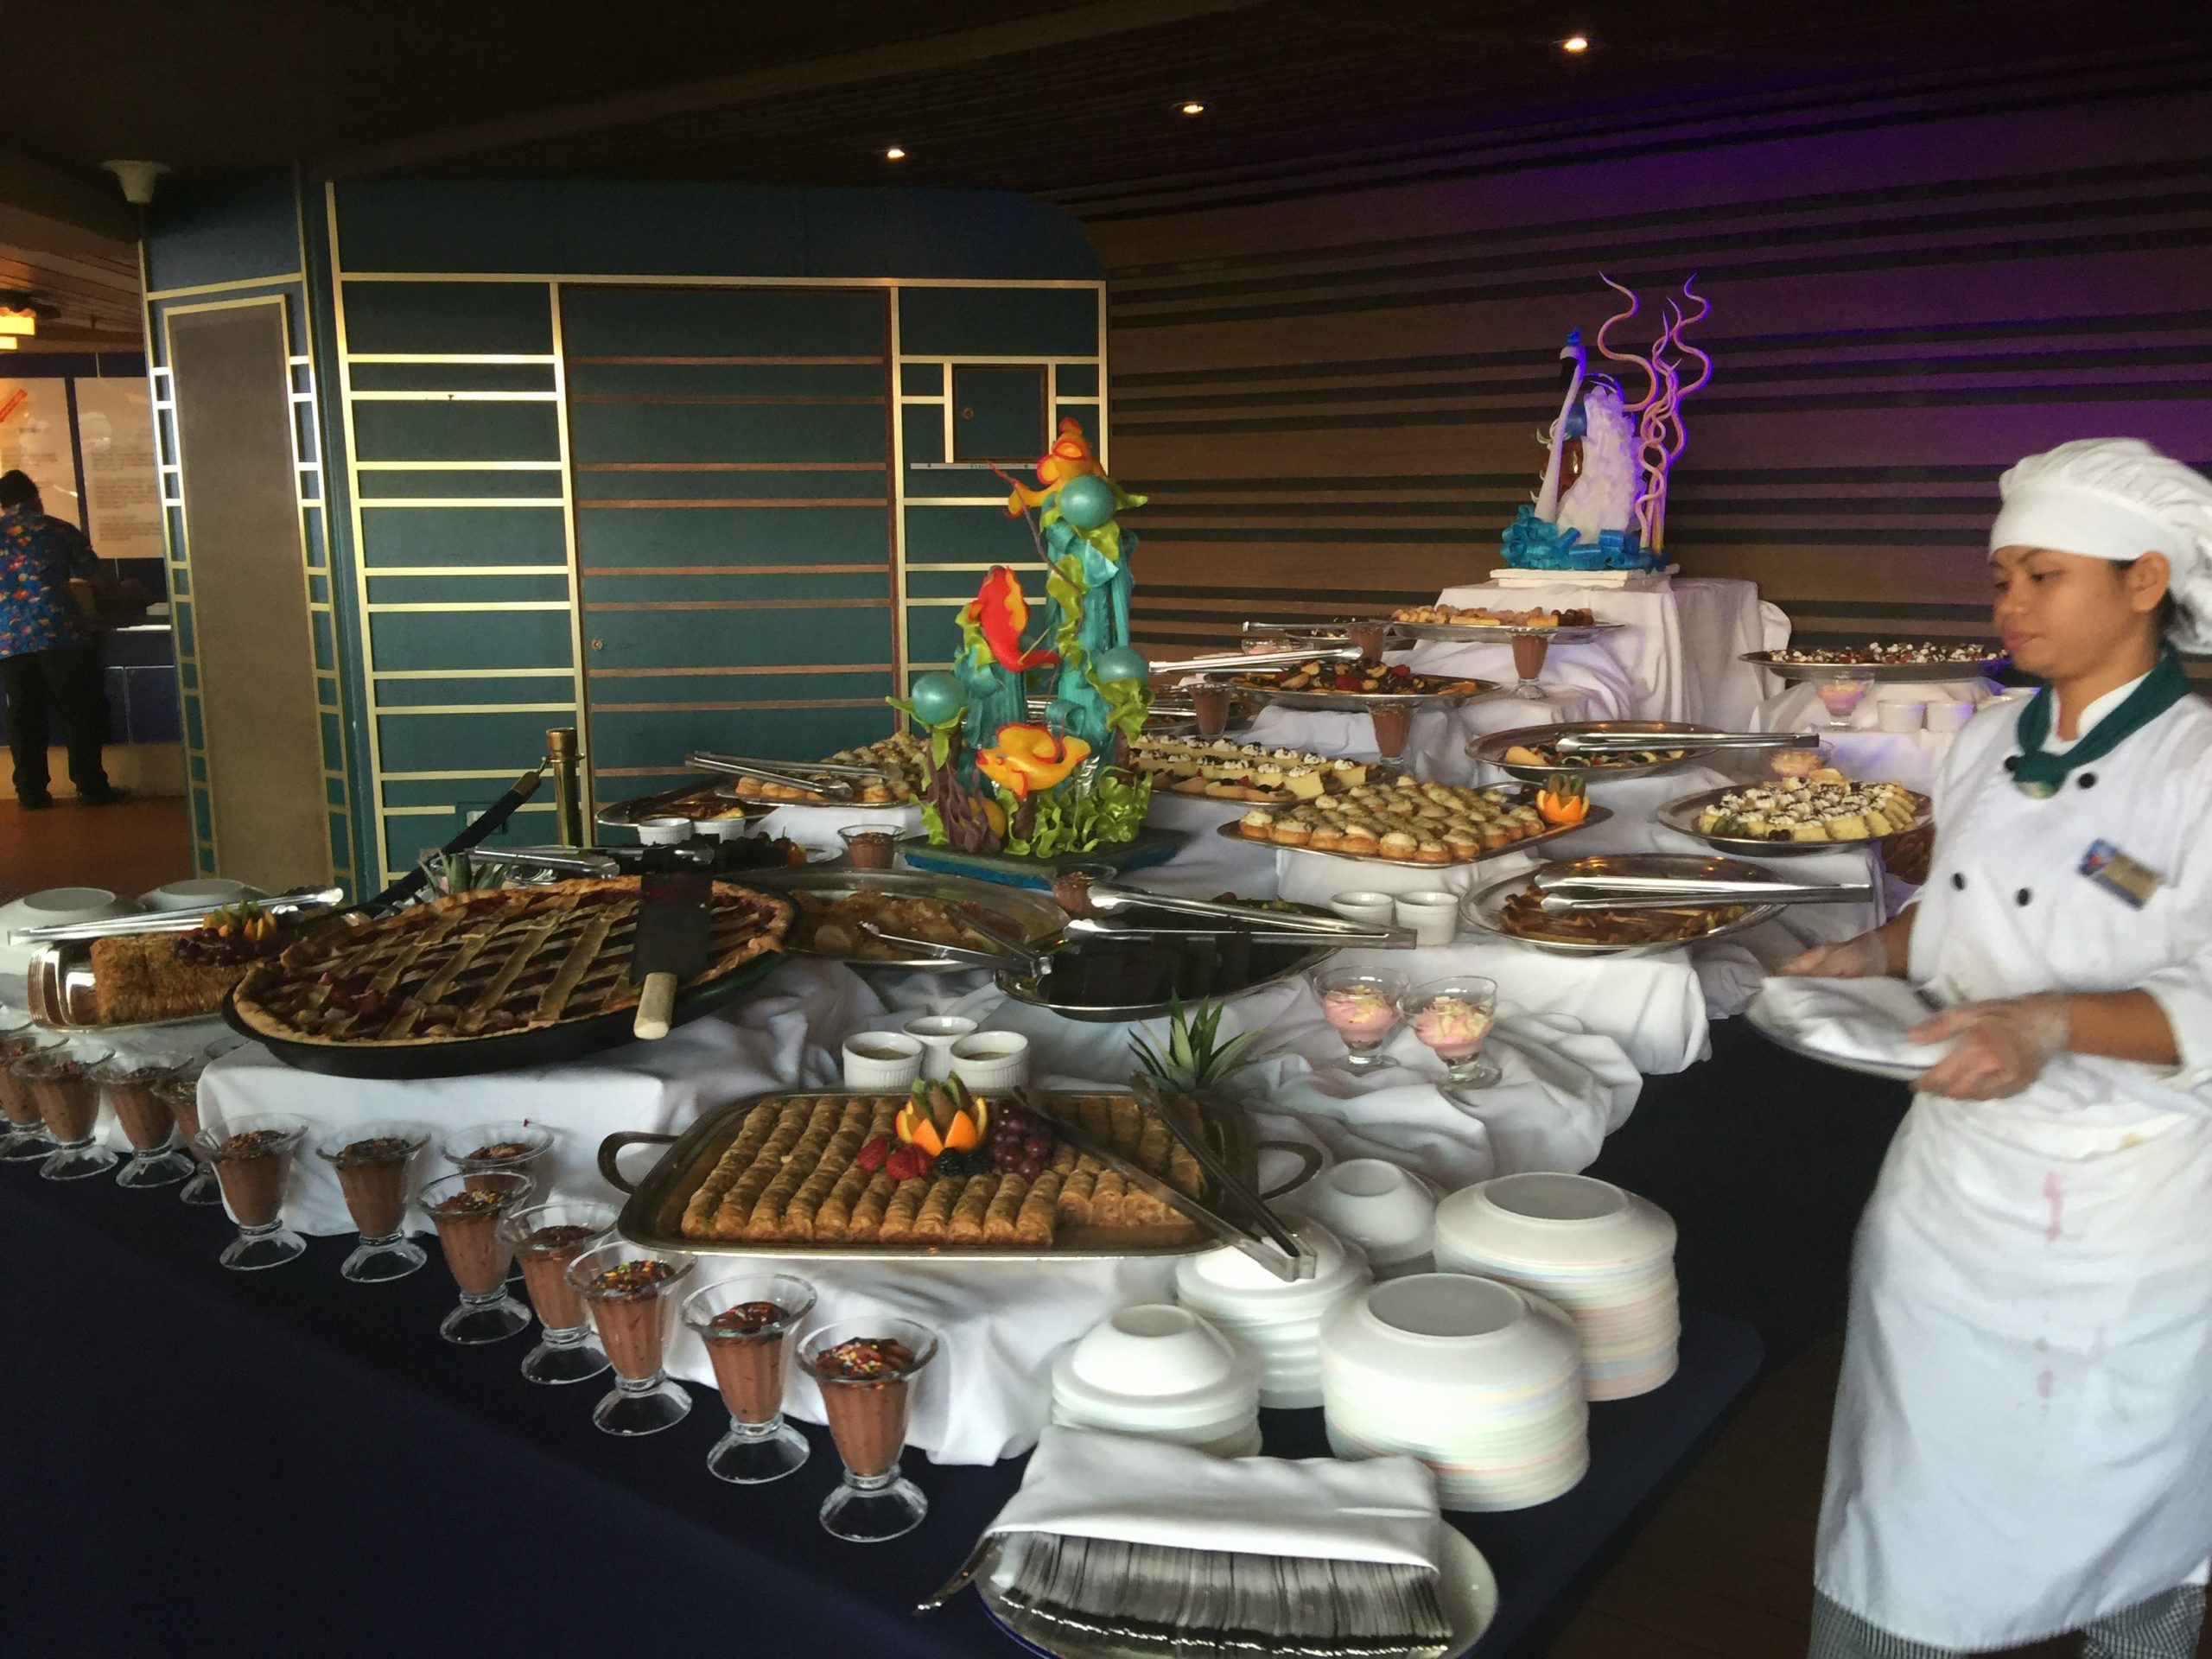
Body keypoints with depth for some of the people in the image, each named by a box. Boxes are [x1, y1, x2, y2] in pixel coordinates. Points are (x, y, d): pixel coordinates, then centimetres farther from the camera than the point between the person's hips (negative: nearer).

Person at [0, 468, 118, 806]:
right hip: (61, 632, -2)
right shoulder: (60, 530, 3)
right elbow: (93, 577, 9)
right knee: (79, 714, 4)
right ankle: (92, 788, 6)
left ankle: (31, 791, 14)